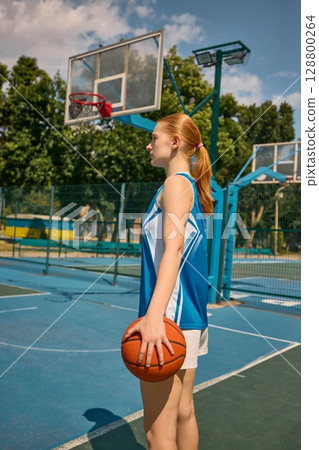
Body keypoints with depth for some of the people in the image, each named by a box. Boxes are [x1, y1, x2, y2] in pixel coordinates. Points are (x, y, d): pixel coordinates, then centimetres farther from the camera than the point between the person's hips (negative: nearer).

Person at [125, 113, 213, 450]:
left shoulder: (176, 183, -10)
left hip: (169, 318, -10)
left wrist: (154, 315, -36)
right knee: (183, 413, 19)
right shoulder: (192, 186, 18)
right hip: (190, 315, 10)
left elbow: (173, 248, -25)